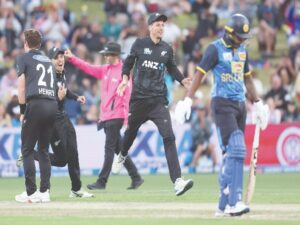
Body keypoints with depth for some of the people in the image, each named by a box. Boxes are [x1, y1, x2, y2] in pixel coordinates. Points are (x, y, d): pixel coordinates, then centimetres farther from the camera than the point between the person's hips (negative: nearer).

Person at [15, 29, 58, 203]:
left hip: (35, 104, -5)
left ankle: (31, 193, -8)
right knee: (44, 149, 11)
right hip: (53, 104, 5)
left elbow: (21, 86, 2)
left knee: (27, 150, -1)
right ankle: (44, 192, 5)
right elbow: (54, 86, 18)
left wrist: (23, 110, 5)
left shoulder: (23, 58, 9)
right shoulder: (48, 61, 24)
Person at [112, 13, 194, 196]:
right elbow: (128, 63, 8)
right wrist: (125, 79, -9)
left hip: (159, 100, 0)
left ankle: (177, 181, -22)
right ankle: (123, 155, 56)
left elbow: (172, 68, 18)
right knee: (131, 130, 18)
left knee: (168, 137, -14)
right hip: (139, 98, 0)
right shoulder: (140, 44, 0)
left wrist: (183, 81, 3)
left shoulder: (167, 49, 6)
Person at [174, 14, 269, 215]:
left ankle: (224, 205, 8)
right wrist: (188, 100, -19)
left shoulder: (242, 50, 15)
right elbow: (200, 73, -11)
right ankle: (234, 202, -23)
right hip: (222, 103, -7)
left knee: (231, 153, 5)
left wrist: (258, 104, 23)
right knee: (236, 150, -18)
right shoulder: (216, 49, -7)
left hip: (240, 104, 7)